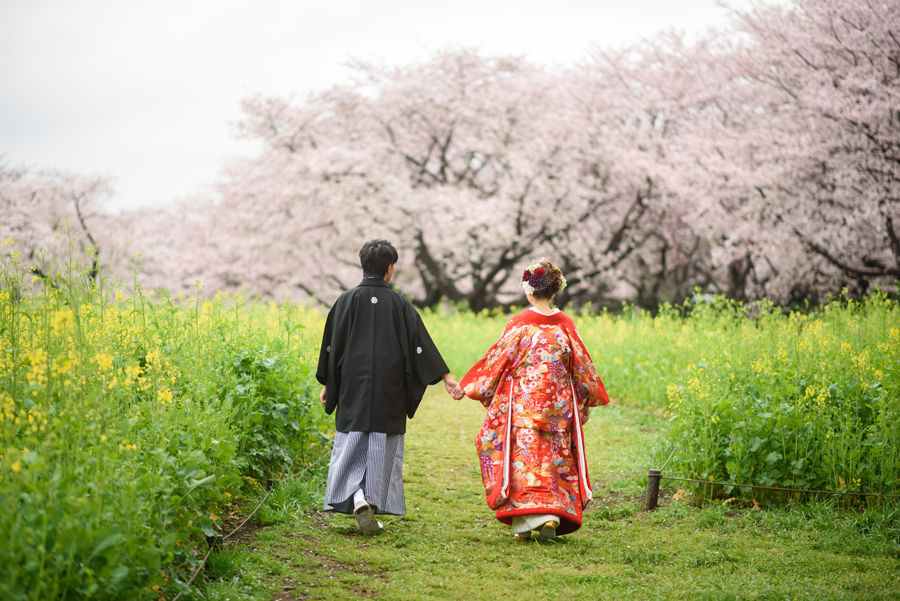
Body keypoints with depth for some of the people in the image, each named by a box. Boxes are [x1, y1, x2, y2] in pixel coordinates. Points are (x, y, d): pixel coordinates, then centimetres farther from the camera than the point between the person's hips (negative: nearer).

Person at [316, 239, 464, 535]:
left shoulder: (347, 300, -3)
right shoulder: (398, 303, -3)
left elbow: (332, 345, 1)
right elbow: (421, 344, -3)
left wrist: (327, 385, 12)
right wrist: (446, 378, 1)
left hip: (353, 387, 0)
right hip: (389, 390, 0)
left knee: (352, 443, 5)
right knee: (383, 448, 9)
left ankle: (357, 499, -15)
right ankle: (374, 505, 10)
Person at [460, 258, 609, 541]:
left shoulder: (520, 324, -8)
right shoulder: (565, 325, 1)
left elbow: (498, 359, -3)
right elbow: (582, 366, 7)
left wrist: (472, 386, 10)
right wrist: (591, 395, 23)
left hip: (522, 405, -3)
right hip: (558, 408, 3)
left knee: (524, 458, 2)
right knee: (554, 461, 11)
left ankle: (524, 523, -2)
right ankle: (552, 518, -1)